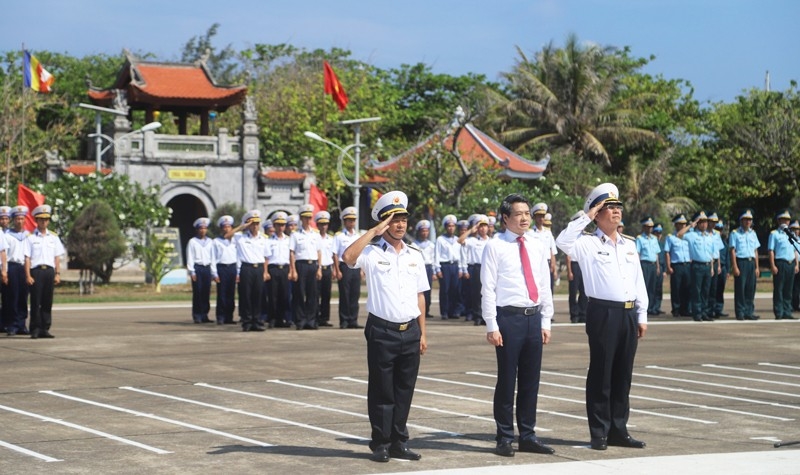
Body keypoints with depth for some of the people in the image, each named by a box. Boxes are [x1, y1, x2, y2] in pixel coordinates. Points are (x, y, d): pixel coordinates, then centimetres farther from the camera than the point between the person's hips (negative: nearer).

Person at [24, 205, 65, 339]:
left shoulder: (53, 237, 15)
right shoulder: (30, 237, 4)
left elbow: (57, 257, 14)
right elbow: (27, 258, 0)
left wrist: (58, 274, 6)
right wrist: (28, 275, -8)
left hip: (49, 270, 3)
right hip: (36, 271, -3)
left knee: (47, 301, 4)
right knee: (35, 301, -3)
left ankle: (45, 329, 8)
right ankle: (35, 329, 0)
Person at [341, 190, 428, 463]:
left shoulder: (415, 256, 12)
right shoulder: (372, 252, -3)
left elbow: (420, 296, 14)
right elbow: (348, 257, -26)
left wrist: (422, 333, 11)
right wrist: (373, 232, -18)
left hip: (410, 331, 4)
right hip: (382, 330, -4)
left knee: (405, 389, 8)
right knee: (381, 390, 1)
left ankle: (399, 443, 17)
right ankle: (381, 444, 10)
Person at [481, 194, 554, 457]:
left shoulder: (538, 246, 11)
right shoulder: (495, 247, -4)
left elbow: (545, 285, 15)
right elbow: (488, 288, -7)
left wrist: (546, 321, 10)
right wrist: (492, 325, -11)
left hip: (534, 317, 5)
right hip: (509, 317, -5)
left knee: (531, 380, 10)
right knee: (507, 380, 1)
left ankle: (528, 436, 19)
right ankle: (504, 438, 10)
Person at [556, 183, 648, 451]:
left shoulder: (629, 246, 16)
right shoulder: (588, 244, -2)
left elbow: (639, 283, 17)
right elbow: (563, 241, -22)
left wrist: (642, 316, 12)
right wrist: (585, 217, -14)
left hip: (629, 314, 6)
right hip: (603, 313, -6)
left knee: (623, 374, 10)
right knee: (601, 374, -1)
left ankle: (618, 430, 18)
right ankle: (599, 433, 4)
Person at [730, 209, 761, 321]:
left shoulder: (753, 233, 16)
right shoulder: (735, 233, 0)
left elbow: (756, 251, 17)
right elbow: (732, 251, -5)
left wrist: (757, 267, 11)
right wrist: (734, 267, -13)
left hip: (751, 262, 5)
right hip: (741, 262, -5)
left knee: (751, 288, 4)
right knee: (740, 288, -4)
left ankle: (749, 312, 10)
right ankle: (740, 313, -1)